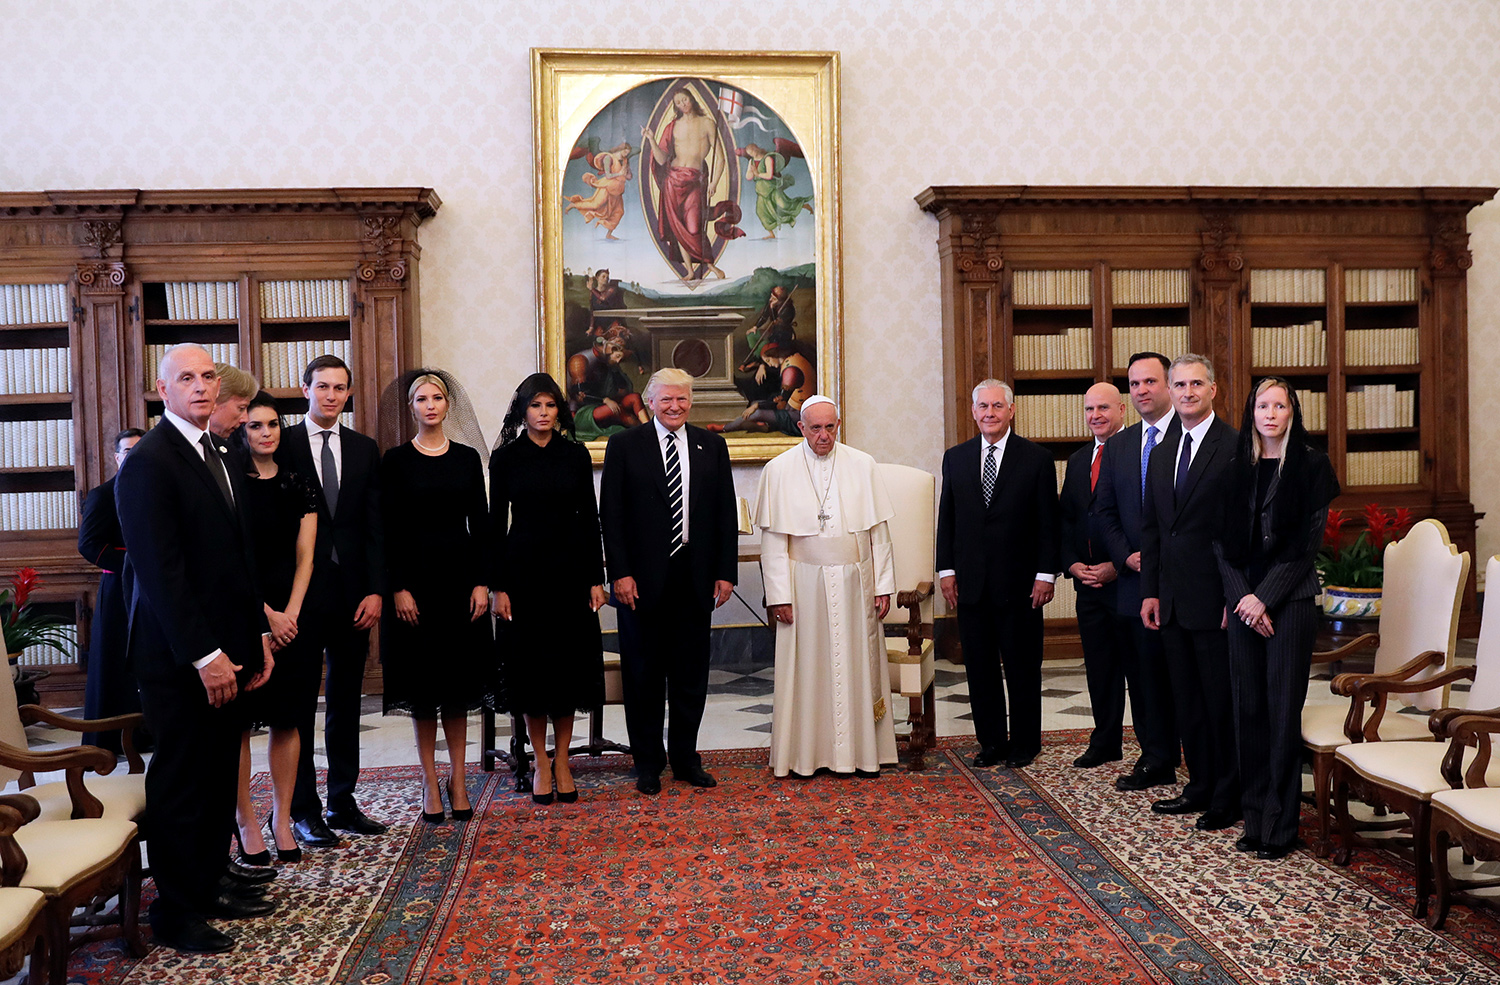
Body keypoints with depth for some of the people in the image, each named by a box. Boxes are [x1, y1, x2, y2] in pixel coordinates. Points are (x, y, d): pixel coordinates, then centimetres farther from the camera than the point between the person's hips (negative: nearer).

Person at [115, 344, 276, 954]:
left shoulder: (216, 458, 15)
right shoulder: (148, 463, -12)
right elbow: (159, 571, -18)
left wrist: (257, 636, 15)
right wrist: (205, 656, -18)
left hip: (225, 651, 8)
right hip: (178, 657, -8)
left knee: (219, 776, 13)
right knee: (181, 782, 2)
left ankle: (209, 886, 26)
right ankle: (175, 913, 15)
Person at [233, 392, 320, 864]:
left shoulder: (299, 487, 10)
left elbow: (304, 557, 7)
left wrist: (290, 614, -5)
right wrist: (266, 615, -11)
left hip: (294, 614, 4)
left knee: (288, 719, 6)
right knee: (239, 720, 0)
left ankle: (282, 820, 15)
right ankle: (247, 824, 9)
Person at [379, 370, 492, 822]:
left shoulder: (467, 457, 6)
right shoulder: (396, 460, -1)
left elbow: (480, 524, 6)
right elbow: (390, 530, -4)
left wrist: (482, 582, -2)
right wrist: (398, 589, -11)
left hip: (460, 576, 2)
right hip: (416, 577, -2)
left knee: (459, 684, 7)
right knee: (422, 684, 3)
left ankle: (458, 778, 16)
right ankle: (430, 781, 14)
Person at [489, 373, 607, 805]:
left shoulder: (576, 455, 4)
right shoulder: (506, 458, 1)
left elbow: (589, 518, 5)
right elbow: (497, 523, 0)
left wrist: (596, 578, 0)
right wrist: (497, 586, -6)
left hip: (570, 569, 1)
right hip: (524, 570, -1)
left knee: (570, 663, 4)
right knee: (530, 663, 3)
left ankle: (562, 761, 15)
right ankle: (541, 763, 15)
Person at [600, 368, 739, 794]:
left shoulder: (712, 446, 8)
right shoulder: (624, 446, 0)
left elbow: (726, 513, 7)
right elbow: (611, 515, -3)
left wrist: (724, 572, 1)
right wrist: (620, 573, -11)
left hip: (695, 578, 3)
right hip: (643, 579, -2)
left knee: (691, 673, 10)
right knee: (643, 674, 6)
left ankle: (686, 758, 23)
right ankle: (648, 763, 18)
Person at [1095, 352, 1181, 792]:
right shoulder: (1118, 446, 13)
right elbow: (1106, 511, 14)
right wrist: (1126, 556, -2)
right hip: (1135, 577, 5)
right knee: (1145, 674, 9)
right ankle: (1157, 760, 20)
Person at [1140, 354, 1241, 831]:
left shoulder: (1236, 447, -9)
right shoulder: (1162, 454, 14)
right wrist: (1150, 591, 10)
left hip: (1215, 598, -7)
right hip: (1172, 601, 7)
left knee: (1222, 701, 2)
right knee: (1187, 701, 14)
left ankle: (1229, 797, 14)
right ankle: (1200, 786, 26)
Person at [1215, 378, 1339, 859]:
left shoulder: (1310, 465, -1)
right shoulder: (1236, 467, 10)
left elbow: (1308, 541, -6)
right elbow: (1221, 539, 7)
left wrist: (1264, 598, -12)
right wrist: (1239, 595, -6)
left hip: (1289, 600, -4)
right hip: (1243, 599, 4)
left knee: (1283, 708, -2)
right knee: (1248, 706, 6)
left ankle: (1280, 824, 7)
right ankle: (1254, 816, 15)